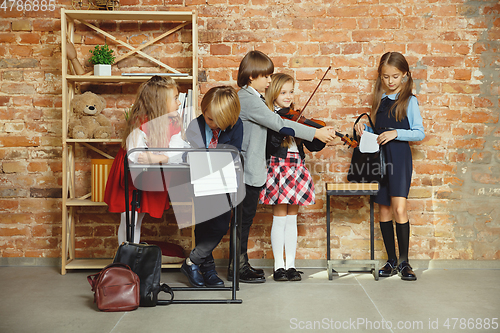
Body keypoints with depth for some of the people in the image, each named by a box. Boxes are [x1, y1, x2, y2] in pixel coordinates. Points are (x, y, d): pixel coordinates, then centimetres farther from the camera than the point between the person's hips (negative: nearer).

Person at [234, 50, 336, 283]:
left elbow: (272, 125, 17)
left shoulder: (252, 98, 16)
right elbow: (278, 124, -22)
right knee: (245, 217, -2)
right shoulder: (248, 99, -17)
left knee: (246, 217, 14)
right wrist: (315, 133, -21)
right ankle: (238, 268, 8)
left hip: (250, 169, 10)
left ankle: (241, 264, 23)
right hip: (249, 169, -10)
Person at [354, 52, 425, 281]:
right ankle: (391, 261, 16)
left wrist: (396, 133, -18)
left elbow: (419, 133, -5)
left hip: (399, 156, -5)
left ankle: (404, 262, -2)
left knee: (399, 209, -14)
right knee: (383, 209, 6)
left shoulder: (409, 101, -1)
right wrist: (365, 129, 0)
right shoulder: (379, 100, 14)